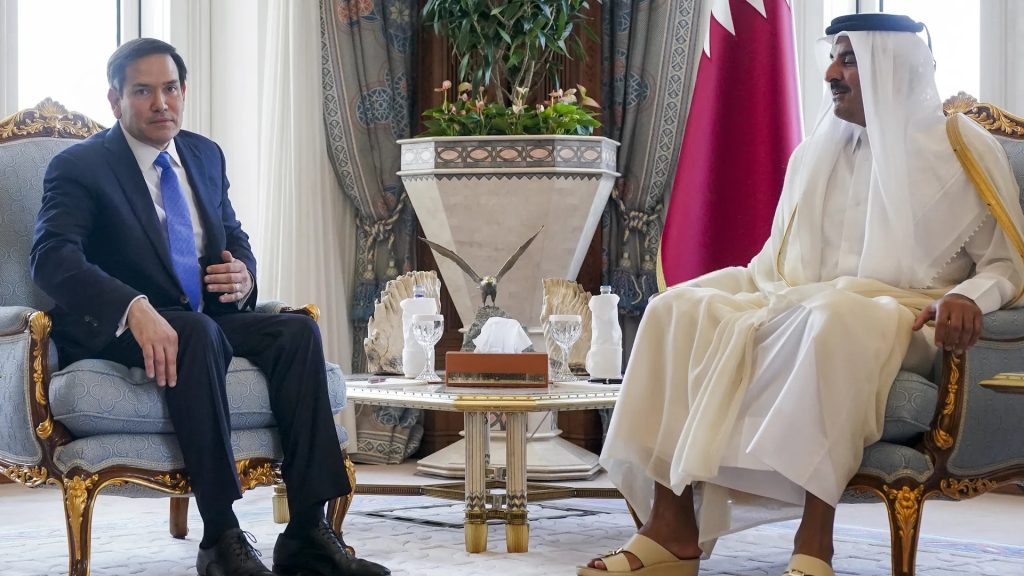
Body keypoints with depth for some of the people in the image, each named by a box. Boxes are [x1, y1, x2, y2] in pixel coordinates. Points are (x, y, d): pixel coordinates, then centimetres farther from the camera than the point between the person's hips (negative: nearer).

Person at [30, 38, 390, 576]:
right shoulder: (78, 167, -5)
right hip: (116, 332, -6)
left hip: (207, 320, 6)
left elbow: (234, 238, 24)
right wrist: (135, 310, -39)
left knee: (298, 330, -20)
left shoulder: (205, 155, 16)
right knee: (197, 334, -37)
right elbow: (52, 256, -21)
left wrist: (242, 275, -4)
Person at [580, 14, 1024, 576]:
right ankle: (673, 528, -29)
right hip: (801, 304, 6)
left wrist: (969, 297, -20)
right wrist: (724, 295, 4)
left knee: (832, 317, -42)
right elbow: (777, 257, 23)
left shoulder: (963, 149, 4)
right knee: (678, 309, -20)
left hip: (902, 318, -5)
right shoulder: (815, 153, 19)